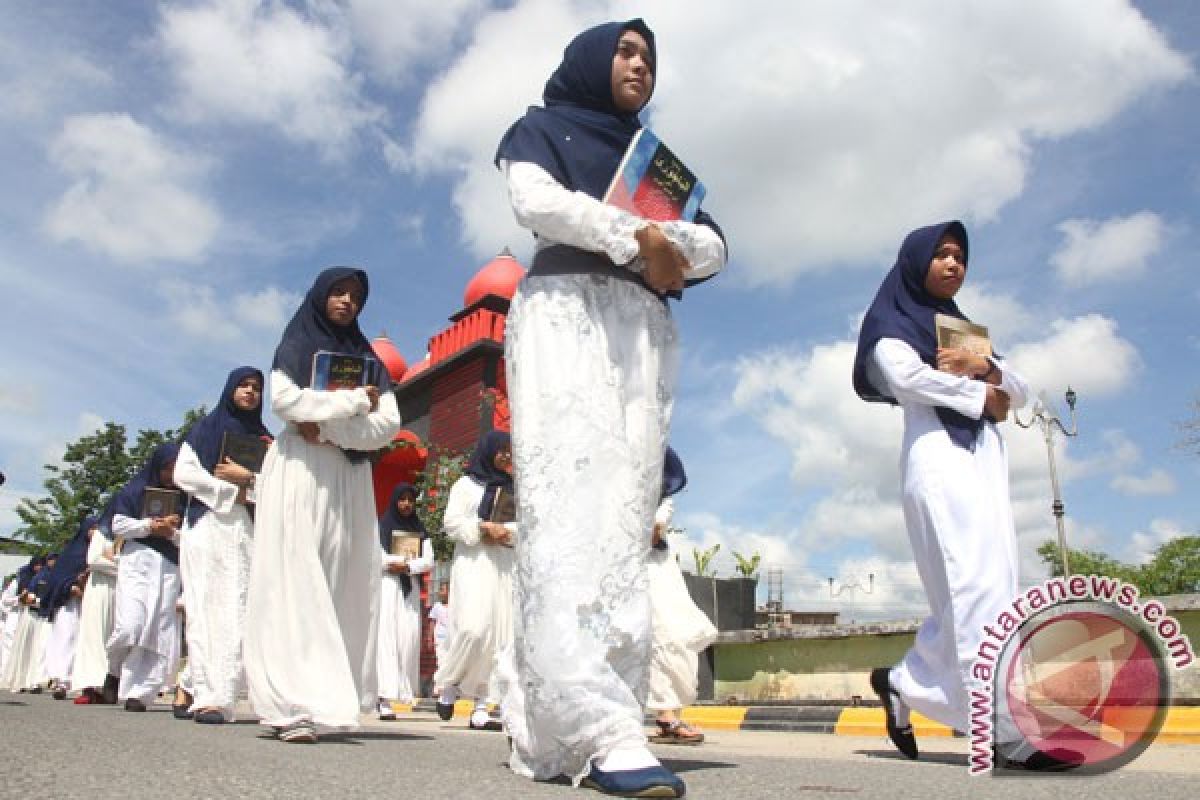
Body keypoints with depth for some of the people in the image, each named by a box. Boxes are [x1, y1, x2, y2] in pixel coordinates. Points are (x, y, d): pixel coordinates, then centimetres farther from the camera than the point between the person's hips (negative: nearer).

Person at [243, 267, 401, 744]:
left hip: (349, 478, 4)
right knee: (294, 582, -13)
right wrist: (354, 402, -7)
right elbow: (284, 400, -9)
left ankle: (327, 698, -1)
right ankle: (292, 706, -19)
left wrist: (329, 427, -10)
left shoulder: (367, 358, 18)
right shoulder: (295, 347, 10)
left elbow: (389, 424, 4)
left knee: (343, 584, -3)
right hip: (299, 472, -4)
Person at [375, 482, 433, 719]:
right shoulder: (381, 526, 7)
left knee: (409, 639, -4)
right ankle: (385, 700, -19)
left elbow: (428, 561, 7)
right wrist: (410, 559, -6)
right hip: (386, 586, -4)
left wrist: (404, 565, -11)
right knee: (386, 639, -13)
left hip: (411, 589, 4)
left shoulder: (420, 531, 17)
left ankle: (403, 691, 5)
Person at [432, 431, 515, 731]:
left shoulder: (512, 489, 19)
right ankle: (449, 683, 5)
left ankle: (481, 706, 0)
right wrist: (484, 527, -12)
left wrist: (507, 531, -8)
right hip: (473, 563, -4)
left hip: (505, 565, 4)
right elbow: (451, 523, -1)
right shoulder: (467, 484, 8)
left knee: (498, 635, -3)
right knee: (473, 627, -20)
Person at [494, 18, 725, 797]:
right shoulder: (540, 130, 20)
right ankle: (601, 728, -32)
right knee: (569, 508, -22)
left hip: (643, 329, 5)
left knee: (626, 518, -11)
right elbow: (536, 202, -3)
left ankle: (554, 733, -14)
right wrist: (637, 236, -4)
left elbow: (714, 248, 16)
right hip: (564, 312, -4)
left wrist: (666, 241, -4)